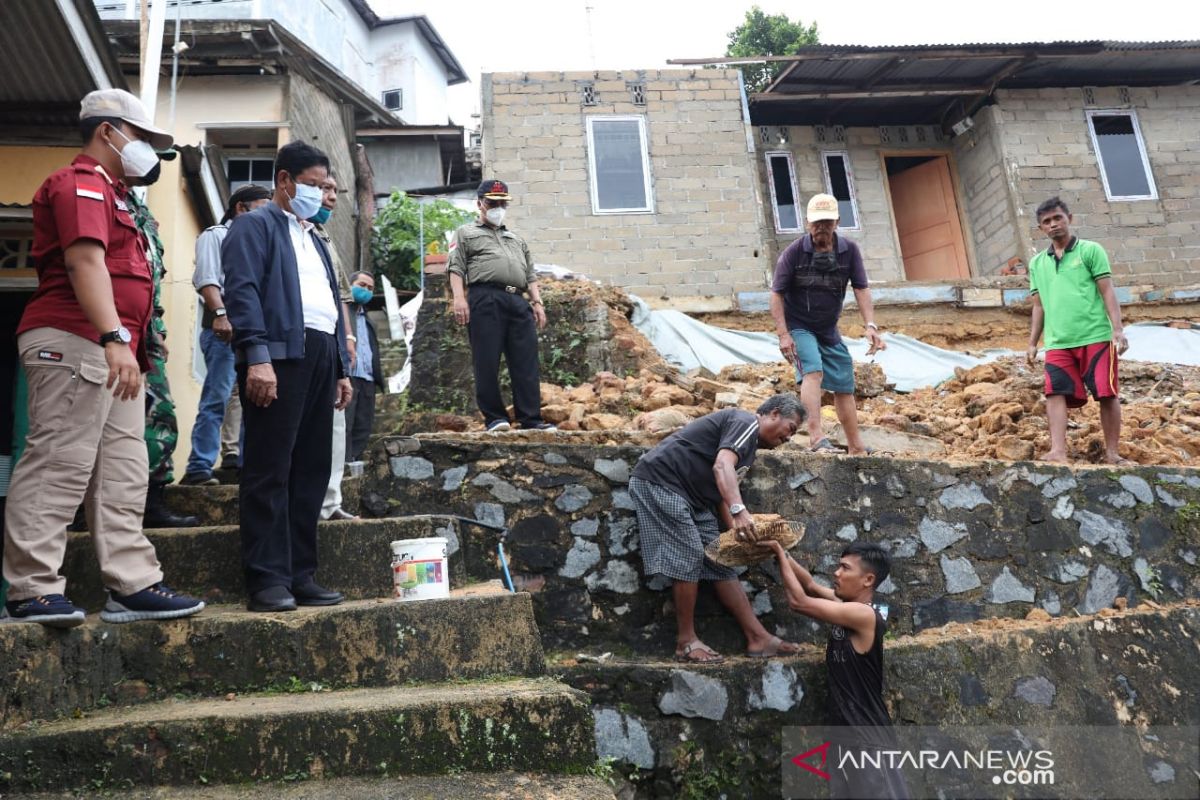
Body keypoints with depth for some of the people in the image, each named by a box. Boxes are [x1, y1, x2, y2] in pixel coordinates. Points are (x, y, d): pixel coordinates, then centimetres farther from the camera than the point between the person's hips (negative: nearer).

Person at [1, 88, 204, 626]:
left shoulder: (109, 192, 26)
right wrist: (115, 337, -30)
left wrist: (136, 343, 21)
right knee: (60, 465, -8)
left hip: (113, 353, 10)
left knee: (122, 475, 6)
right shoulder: (81, 182, -4)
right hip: (75, 342, -10)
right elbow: (85, 260, -19)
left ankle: (132, 585, 9)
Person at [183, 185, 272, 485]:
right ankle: (199, 468, -12)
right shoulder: (216, 235, 9)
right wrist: (220, 313, -21)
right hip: (226, 326, -7)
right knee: (217, 399, -12)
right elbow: (207, 279, -6)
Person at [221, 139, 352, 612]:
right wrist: (257, 357, -20)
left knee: (311, 474, 7)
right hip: (279, 354, -8)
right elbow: (242, 291, -8)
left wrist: (341, 368, 18)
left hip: (321, 357, 8)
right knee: (270, 473, -6)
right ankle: (267, 581, -2)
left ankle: (301, 576, 13)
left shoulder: (312, 238, 29)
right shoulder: (255, 225, 5)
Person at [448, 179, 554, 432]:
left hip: (518, 301, 4)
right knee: (487, 362, -8)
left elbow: (530, 275, 25)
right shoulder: (465, 233, 18)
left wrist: (537, 302, 10)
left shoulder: (517, 239, 32)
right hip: (485, 299, -4)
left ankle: (531, 420, -7)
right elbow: (456, 268, 5)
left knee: (526, 363, -5)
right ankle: (495, 417, -4)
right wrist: (459, 298, -11)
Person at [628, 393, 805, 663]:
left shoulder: (749, 446, 19)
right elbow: (721, 466, -30)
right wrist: (739, 510, -43)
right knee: (689, 557, -12)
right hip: (659, 479, -10)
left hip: (690, 495, 10)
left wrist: (738, 531, 2)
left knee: (721, 560, 6)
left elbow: (721, 494, 15)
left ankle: (758, 638, 9)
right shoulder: (746, 422, -11)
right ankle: (686, 642, 1)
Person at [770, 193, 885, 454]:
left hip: (829, 331, 5)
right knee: (813, 372, -28)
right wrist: (783, 334, -20)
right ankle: (816, 437, -36)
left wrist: (871, 325, -18)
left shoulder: (849, 250, -2)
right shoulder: (793, 252, -12)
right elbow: (777, 294, -12)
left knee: (844, 387, 8)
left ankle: (856, 448, 19)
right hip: (799, 327, -4)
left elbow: (861, 288, -4)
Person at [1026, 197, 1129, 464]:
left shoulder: (1090, 250, 5)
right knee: (1055, 394, -10)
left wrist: (1118, 329, -10)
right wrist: (1032, 343, 13)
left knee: (1107, 394, -1)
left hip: (1096, 337, -3)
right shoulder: (1037, 263, 16)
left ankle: (1112, 452, 8)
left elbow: (1107, 292, -1)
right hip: (1058, 344, 3)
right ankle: (1058, 452, -15)